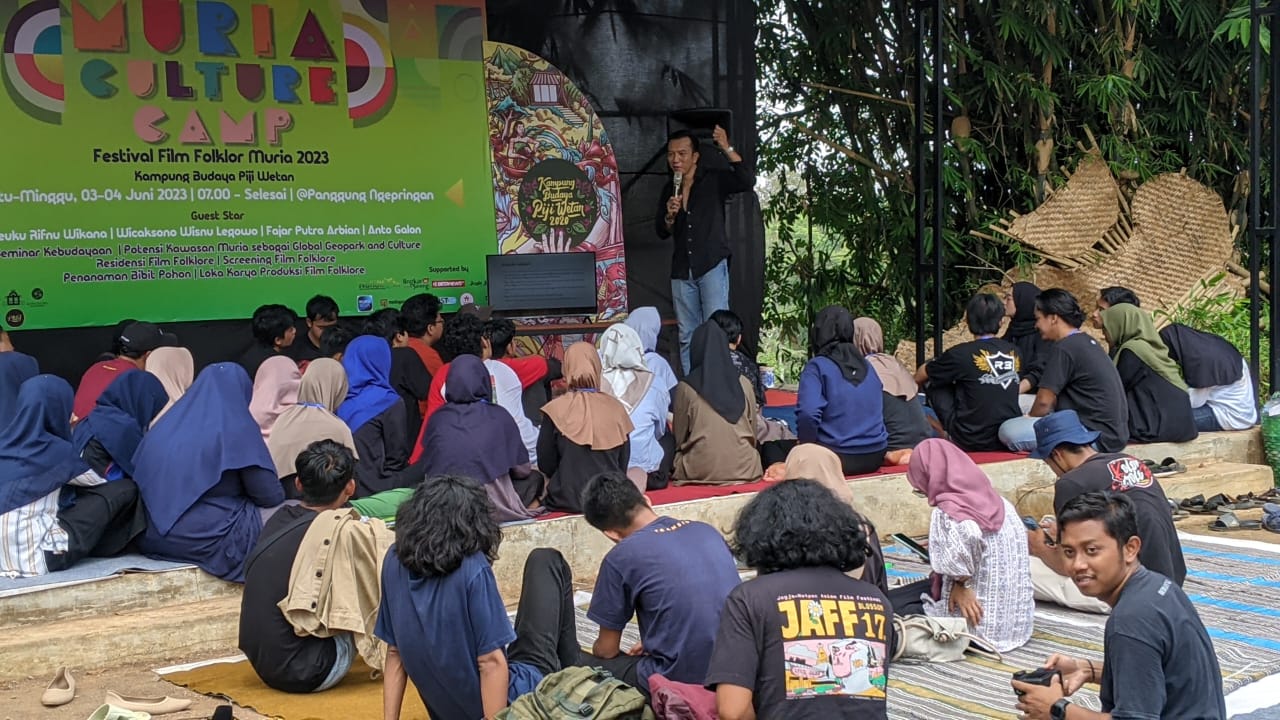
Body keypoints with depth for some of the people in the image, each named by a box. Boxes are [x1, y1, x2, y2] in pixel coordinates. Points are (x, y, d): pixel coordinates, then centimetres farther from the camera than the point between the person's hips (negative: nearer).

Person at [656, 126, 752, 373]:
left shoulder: (714, 180, -1)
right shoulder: (669, 191, 14)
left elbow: (746, 181, -18)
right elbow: (662, 232, 14)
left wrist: (727, 148, -23)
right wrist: (670, 216, -7)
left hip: (712, 265, -5)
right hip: (682, 271, 5)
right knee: (687, 337, 6)